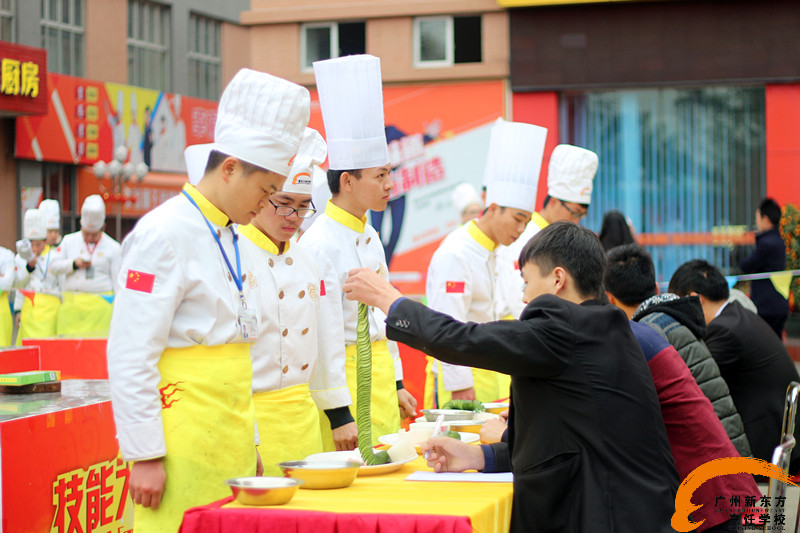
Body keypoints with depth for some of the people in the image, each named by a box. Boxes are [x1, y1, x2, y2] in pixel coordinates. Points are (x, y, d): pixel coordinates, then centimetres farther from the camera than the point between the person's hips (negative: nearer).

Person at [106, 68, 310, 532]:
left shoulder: (231, 239, 16)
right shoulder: (163, 236, -12)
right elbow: (131, 357, -16)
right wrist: (145, 455, -17)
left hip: (229, 446, 9)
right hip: (183, 445, -8)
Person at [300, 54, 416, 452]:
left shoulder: (370, 236, 12)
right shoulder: (319, 244, -17)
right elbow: (325, 334, -19)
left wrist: (396, 384, 19)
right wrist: (339, 414, -19)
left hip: (380, 381, 9)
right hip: (343, 385, -9)